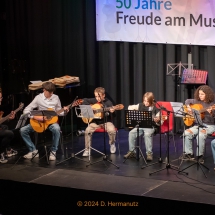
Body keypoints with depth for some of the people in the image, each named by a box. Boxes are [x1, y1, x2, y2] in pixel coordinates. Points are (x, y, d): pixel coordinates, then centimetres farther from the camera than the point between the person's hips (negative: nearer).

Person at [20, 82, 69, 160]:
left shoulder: (56, 98, 0)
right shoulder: (39, 98, -5)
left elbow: (59, 112, 9)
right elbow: (26, 110, -8)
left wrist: (64, 111, -14)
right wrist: (36, 117, -22)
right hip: (39, 121, 1)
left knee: (56, 129, -37)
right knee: (23, 130, -17)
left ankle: (53, 151, -19)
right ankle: (33, 150, -4)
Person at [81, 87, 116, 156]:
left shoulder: (108, 102, -3)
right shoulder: (94, 100, 5)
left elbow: (112, 109, -14)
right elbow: (84, 101, 9)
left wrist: (112, 111, -38)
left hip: (106, 121, -2)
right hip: (95, 122, 2)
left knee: (112, 130, -30)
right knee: (87, 131, -24)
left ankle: (112, 144, 4)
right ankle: (87, 149, -9)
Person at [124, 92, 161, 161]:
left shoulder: (155, 109, -3)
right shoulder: (141, 106, 9)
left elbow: (157, 119, -2)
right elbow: (130, 107, 17)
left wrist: (157, 120, -25)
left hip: (150, 126, -4)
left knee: (147, 134, -36)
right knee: (131, 133, -20)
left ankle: (149, 153, -25)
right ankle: (132, 151, -5)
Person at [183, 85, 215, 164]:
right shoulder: (197, 101, 6)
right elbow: (187, 101, 23)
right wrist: (188, 108, 4)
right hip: (198, 124, 5)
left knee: (200, 135, -34)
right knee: (187, 133, -18)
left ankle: (200, 155, -18)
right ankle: (189, 154, -8)